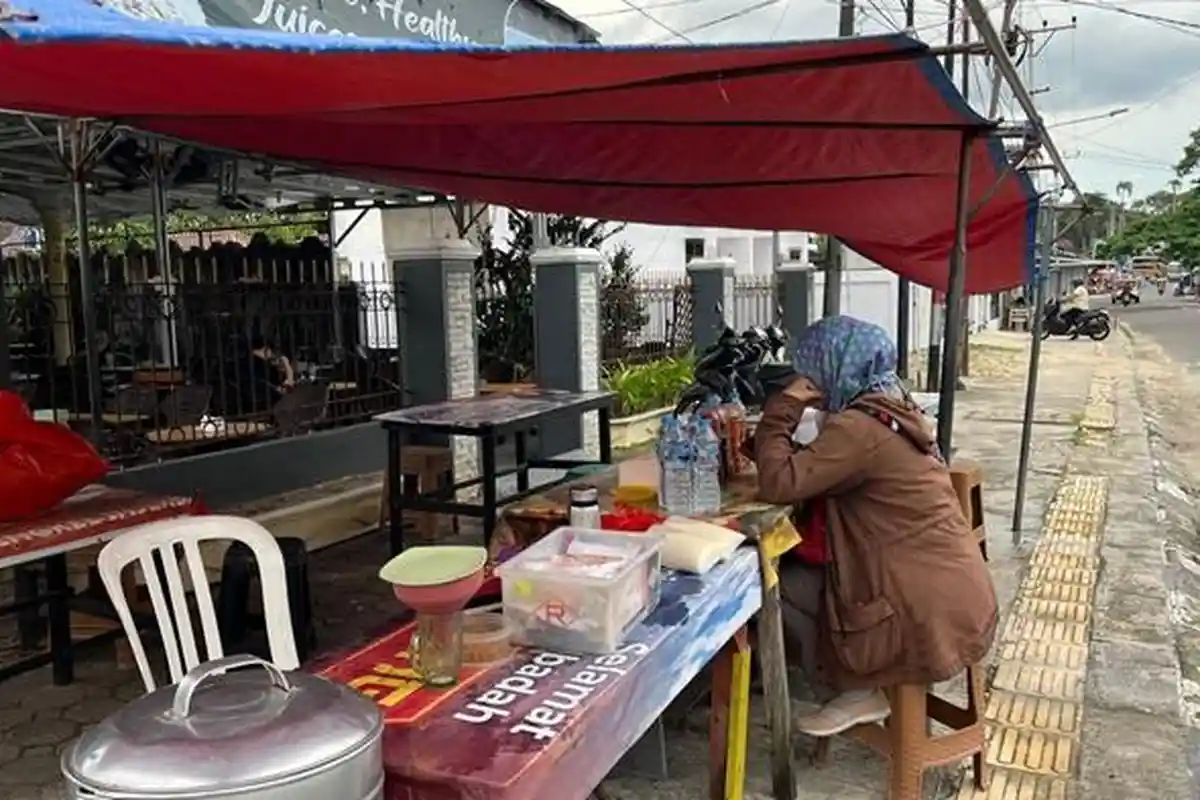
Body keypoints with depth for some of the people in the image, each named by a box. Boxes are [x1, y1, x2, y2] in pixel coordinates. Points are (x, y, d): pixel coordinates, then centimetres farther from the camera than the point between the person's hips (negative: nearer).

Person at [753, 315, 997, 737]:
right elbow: (809, 470, 16)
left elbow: (780, 483, -24)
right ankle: (862, 684, 19)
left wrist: (784, 405, -13)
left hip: (933, 615, -9)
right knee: (803, 570, 17)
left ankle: (854, 692, 12)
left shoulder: (859, 427, -20)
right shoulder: (890, 409, 10)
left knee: (779, 583, 3)